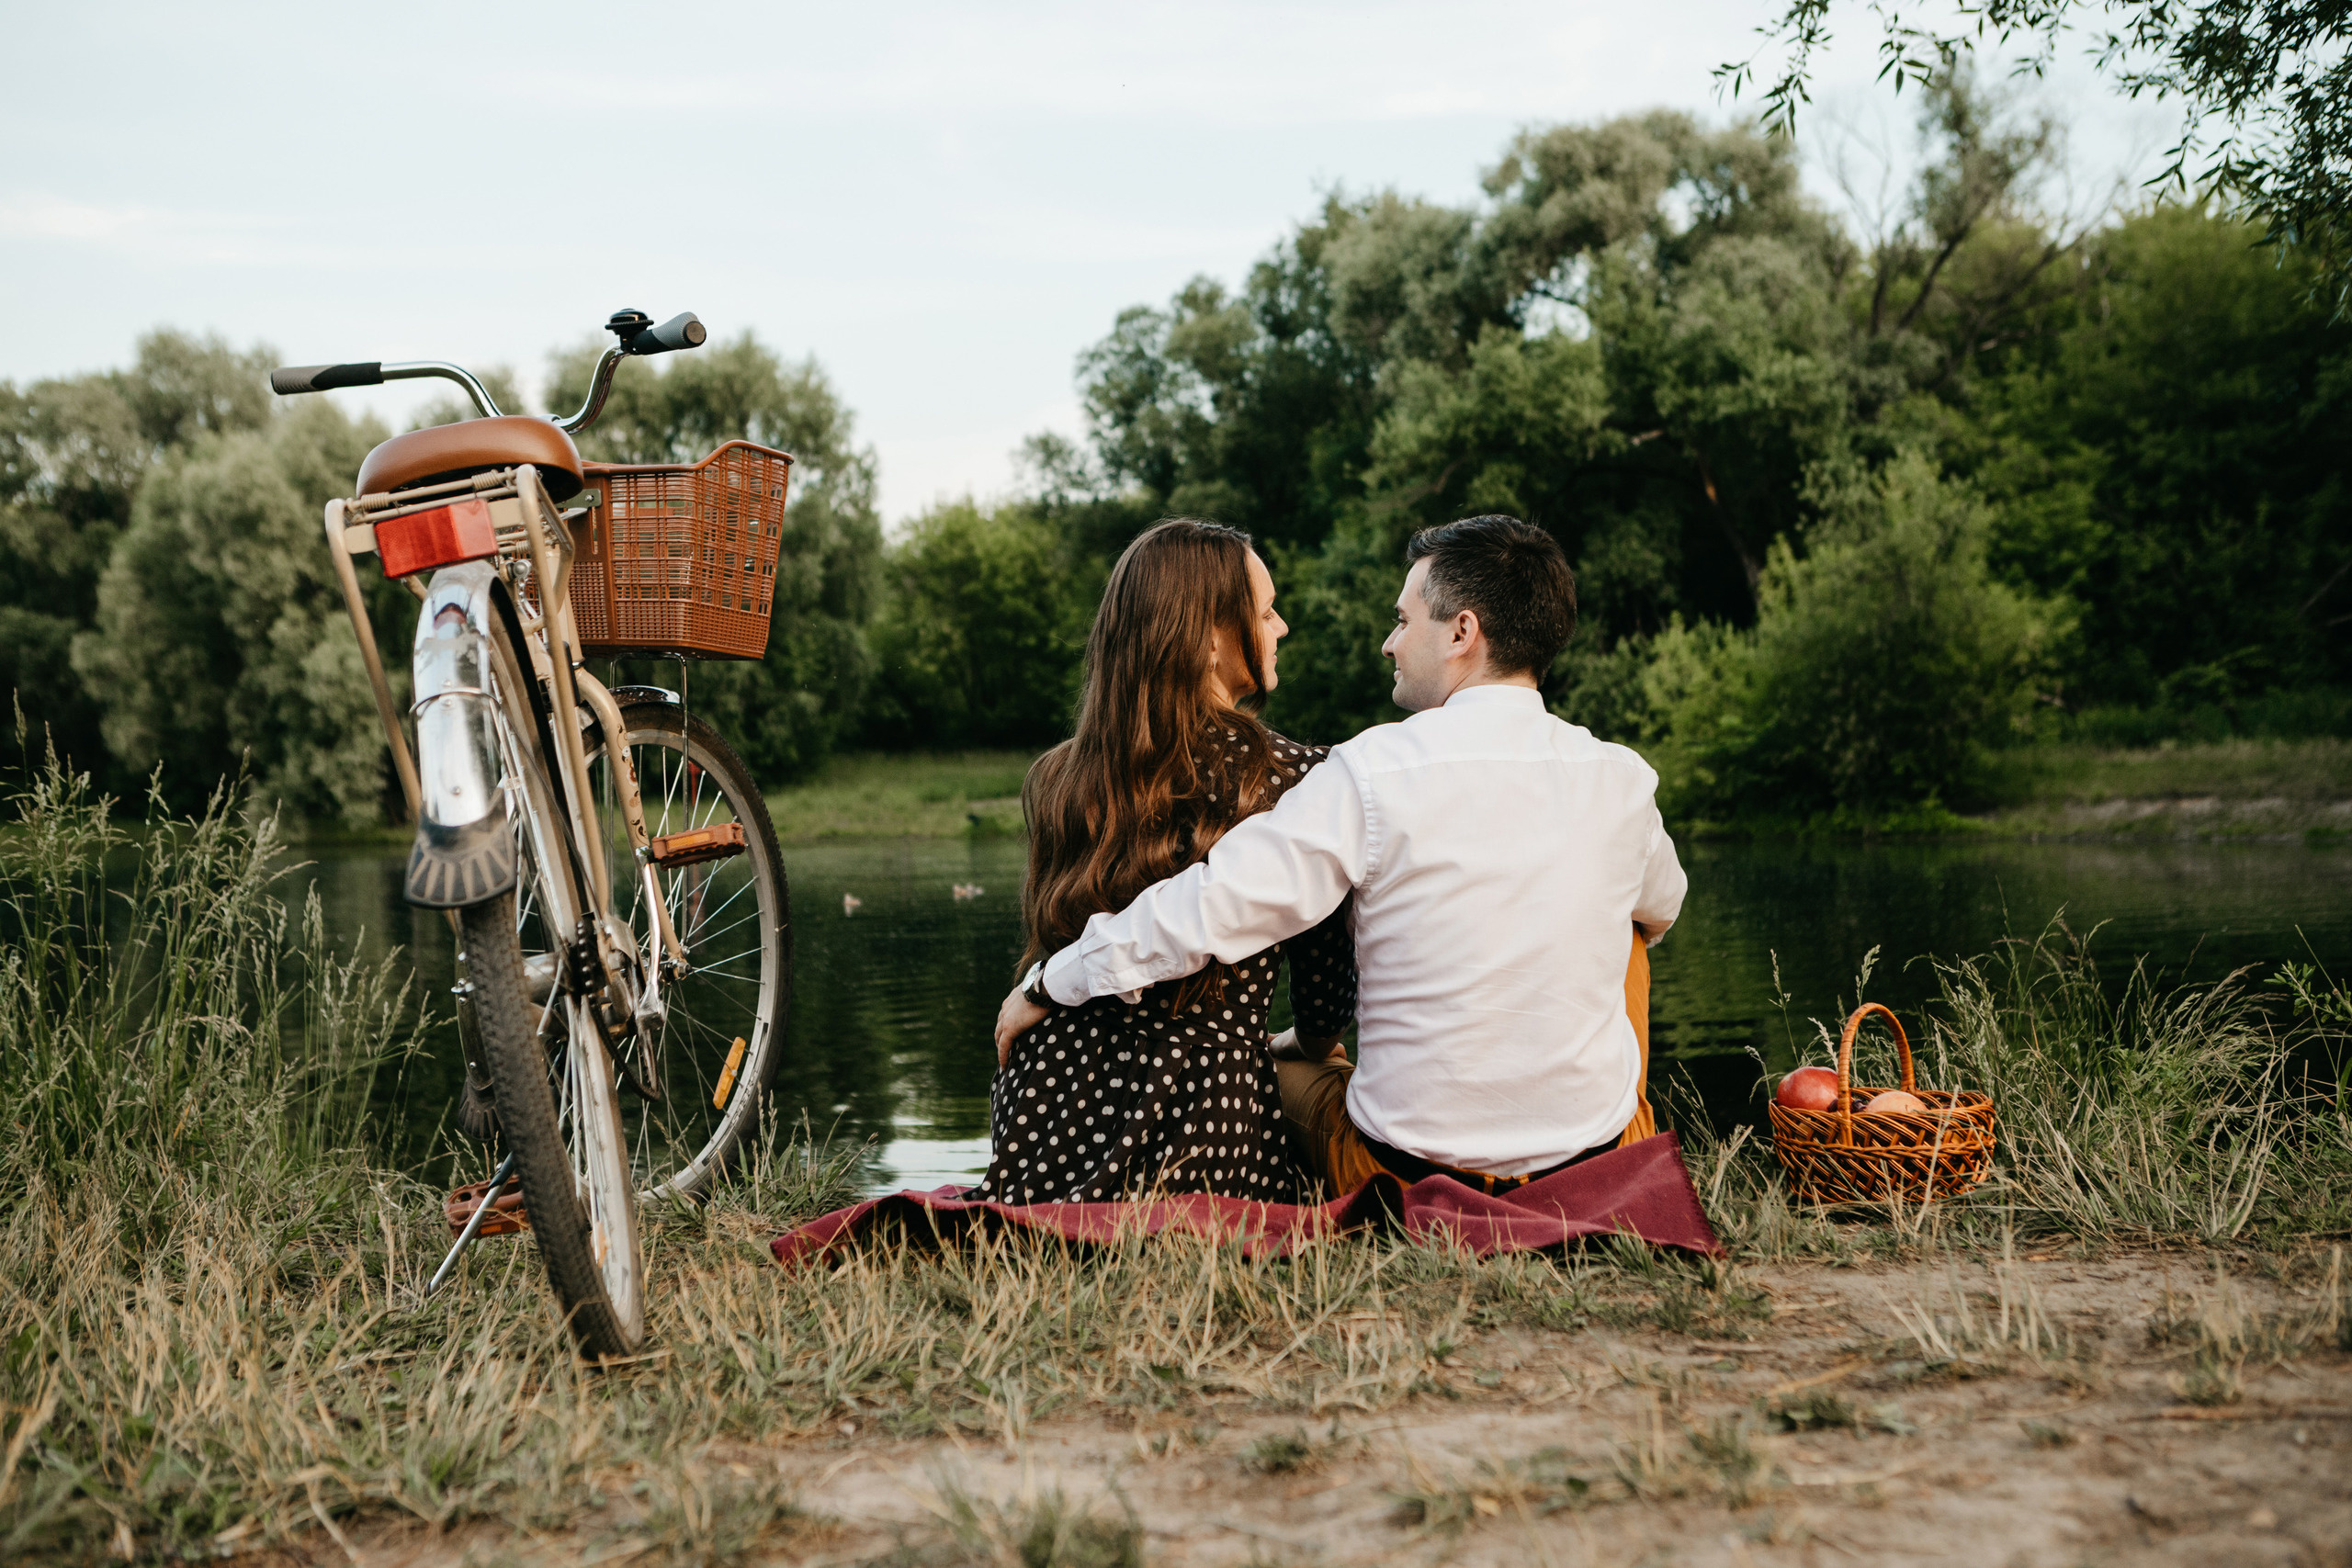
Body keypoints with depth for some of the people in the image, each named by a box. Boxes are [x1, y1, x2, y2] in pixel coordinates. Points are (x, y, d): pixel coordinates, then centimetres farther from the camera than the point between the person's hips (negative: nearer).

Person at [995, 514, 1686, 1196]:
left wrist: (1045, 986, -4)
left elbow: (1206, 911, -18)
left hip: (1415, 1169, -3)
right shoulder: (1622, 781, -5)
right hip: (1600, 1168, 3)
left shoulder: (1377, 773, -17)